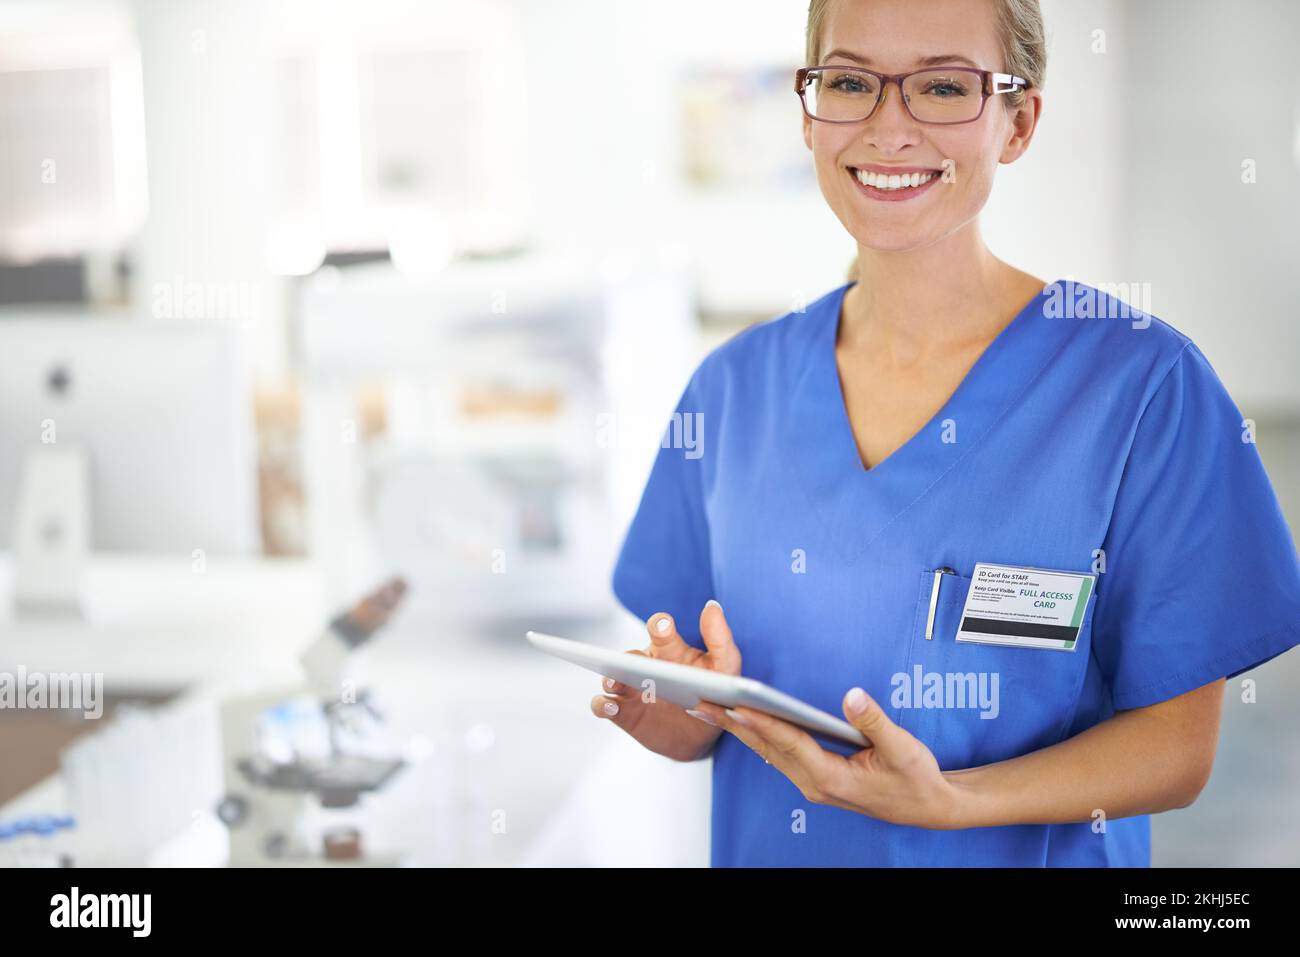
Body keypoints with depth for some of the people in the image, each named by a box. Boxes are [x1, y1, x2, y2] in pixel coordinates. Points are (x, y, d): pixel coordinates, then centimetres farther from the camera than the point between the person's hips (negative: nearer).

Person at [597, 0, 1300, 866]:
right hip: (769, 847, 3)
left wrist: (943, 800, -27)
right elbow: (692, 719, 2)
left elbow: (1177, 743, -13)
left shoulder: (1145, 382, -15)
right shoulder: (734, 387, -4)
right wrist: (680, 709, -19)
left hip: (1022, 852, -3)